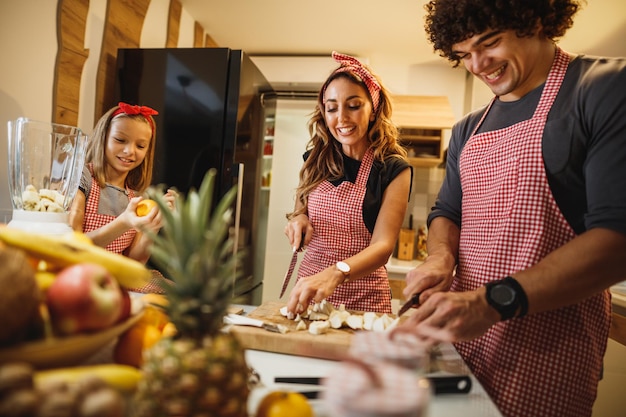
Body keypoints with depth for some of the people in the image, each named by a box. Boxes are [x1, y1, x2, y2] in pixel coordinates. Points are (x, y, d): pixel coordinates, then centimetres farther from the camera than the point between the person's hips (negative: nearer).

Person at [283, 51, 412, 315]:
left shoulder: (393, 169, -10)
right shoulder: (316, 161, 2)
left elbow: (383, 245, -19)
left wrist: (335, 273, -37)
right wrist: (298, 218, -8)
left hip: (362, 298, -3)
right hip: (308, 288, 4)